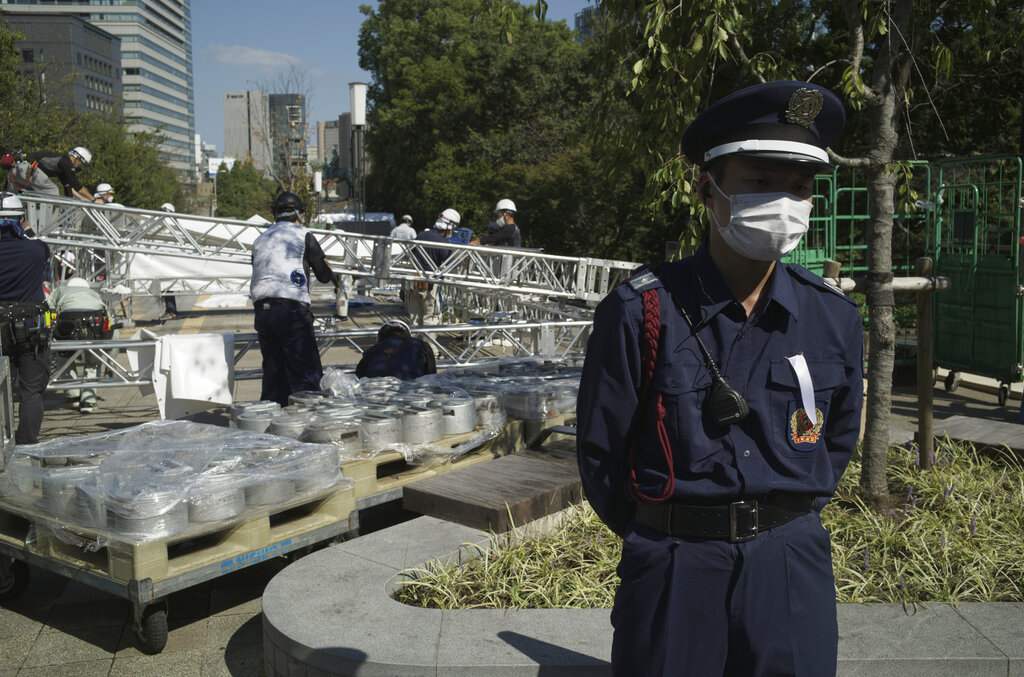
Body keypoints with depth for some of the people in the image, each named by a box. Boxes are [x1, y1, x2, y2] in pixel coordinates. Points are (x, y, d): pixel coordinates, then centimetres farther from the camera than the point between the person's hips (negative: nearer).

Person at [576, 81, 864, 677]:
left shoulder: (834, 320, -1)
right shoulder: (639, 313, -12)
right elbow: (601, 452, -4)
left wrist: (786, 524, 9)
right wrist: (661, 541, 4)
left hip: (792, 569, 3)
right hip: (672, 574, -2)